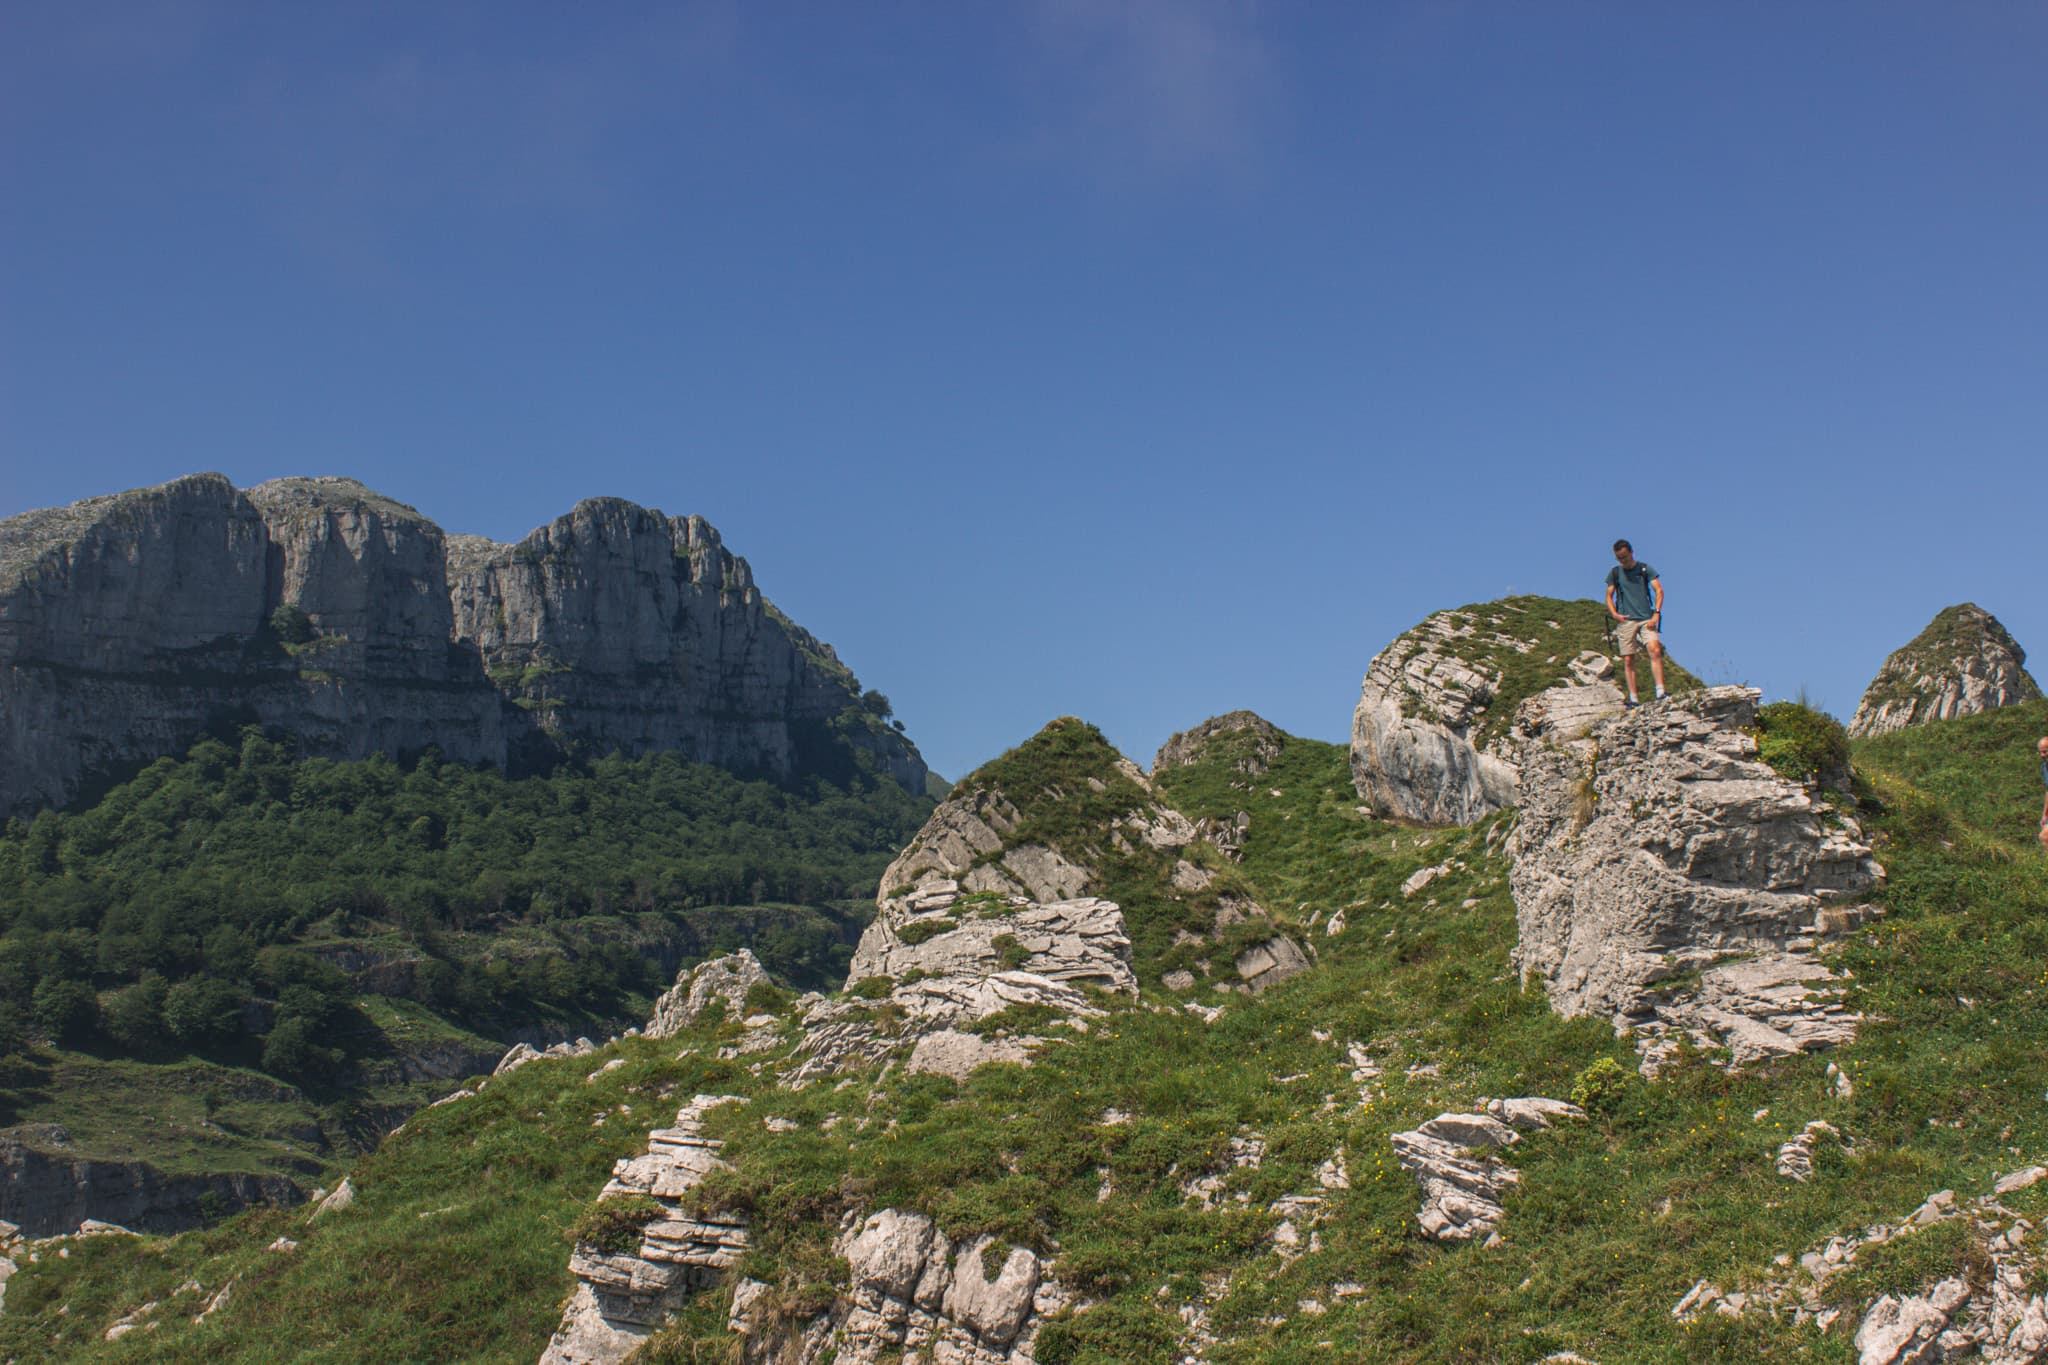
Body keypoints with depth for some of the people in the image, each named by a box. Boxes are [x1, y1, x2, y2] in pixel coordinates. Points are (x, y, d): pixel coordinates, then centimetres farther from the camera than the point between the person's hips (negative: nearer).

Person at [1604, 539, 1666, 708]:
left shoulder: (1646, 570, 8)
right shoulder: (1614, 573, 12)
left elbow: (1659, 591, 2)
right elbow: (1609, 596, 15)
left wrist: (1656, 615, -9)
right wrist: (1614, 613, -4)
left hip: (1646, 619, -1)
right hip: (1625, 620, 2)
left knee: (1655, 650, -21)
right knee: (1628, 660, -3)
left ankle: (1660, 692, -25)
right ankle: (1633, 699, -1)